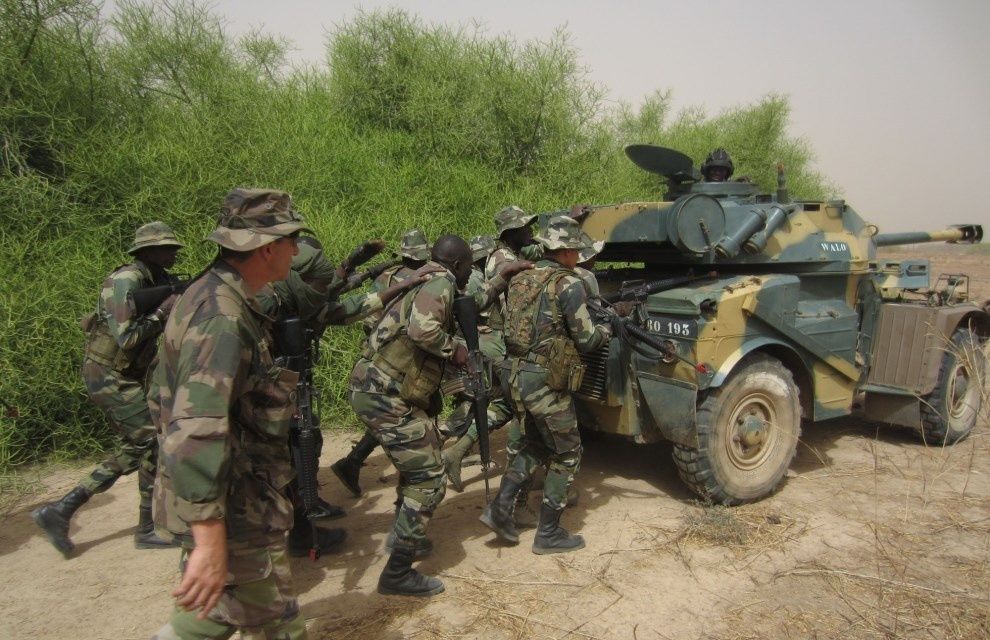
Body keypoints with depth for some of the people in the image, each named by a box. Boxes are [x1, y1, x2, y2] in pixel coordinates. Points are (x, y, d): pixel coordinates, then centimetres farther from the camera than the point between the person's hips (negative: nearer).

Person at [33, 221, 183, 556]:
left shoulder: (155, 280, 9)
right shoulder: (126, 280, -19)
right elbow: (127, 338, -27)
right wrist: (162, 311, -19)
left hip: (122, 377, 10)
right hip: (109, 376, -10)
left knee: (136, 449, 14)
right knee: (156, 442, -6)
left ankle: (60, 510, 18)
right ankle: (149, 529, 7)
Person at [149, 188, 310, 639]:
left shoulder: (207, 295, 7)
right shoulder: (224, 318, -25)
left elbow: (162, 396, 17)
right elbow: (197, 432, -33)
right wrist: (210, 541, -33)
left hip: (222, 496, 9)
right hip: (232, 511, -9)